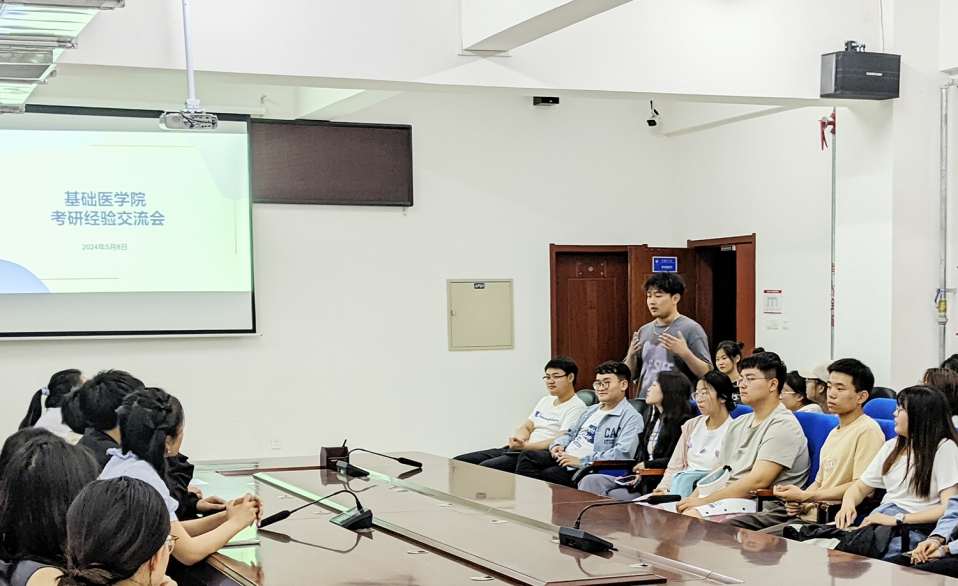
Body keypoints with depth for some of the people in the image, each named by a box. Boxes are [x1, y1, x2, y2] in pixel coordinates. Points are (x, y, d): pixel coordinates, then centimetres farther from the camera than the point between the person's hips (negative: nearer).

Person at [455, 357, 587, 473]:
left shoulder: (576, 407, -3)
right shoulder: (545, 400, 24)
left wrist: (525, 446, -24)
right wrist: (519, 439, -4)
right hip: (515, 450, 9)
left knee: (485, 467, -33)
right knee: (458, 462, -6)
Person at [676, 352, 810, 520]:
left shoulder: (782, 425, -8)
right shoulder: (739, 424, 20)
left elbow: (758, 481, -18)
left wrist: (704, 501, -18)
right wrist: (691, 500, -2)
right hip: (724, 499, 8)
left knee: (690, 516, -34)